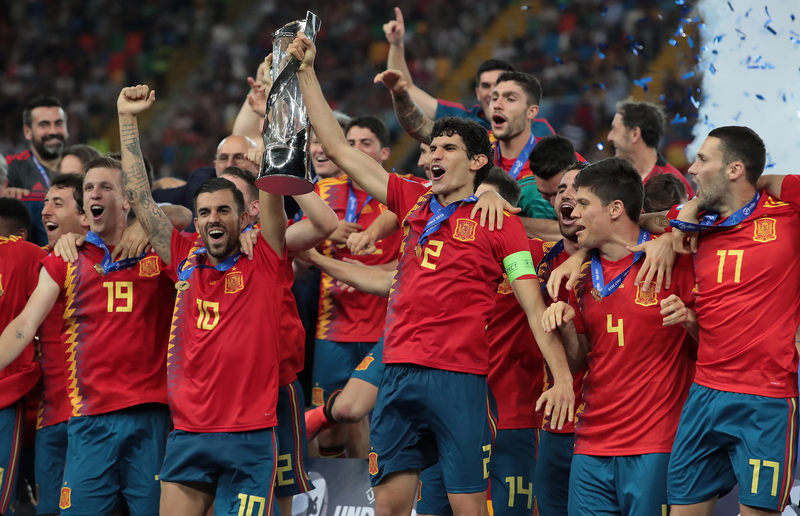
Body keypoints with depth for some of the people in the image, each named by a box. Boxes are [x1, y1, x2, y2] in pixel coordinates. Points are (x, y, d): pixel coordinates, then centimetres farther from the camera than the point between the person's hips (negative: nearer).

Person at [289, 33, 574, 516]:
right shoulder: (414, 202, 15)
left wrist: (563, 376, -11)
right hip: (399, 374, 5)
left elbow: (535, 307, -1)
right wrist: (307, 72, 17)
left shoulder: (499, 221, 1)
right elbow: (339, 148, 19)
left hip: (460, 379, -5)